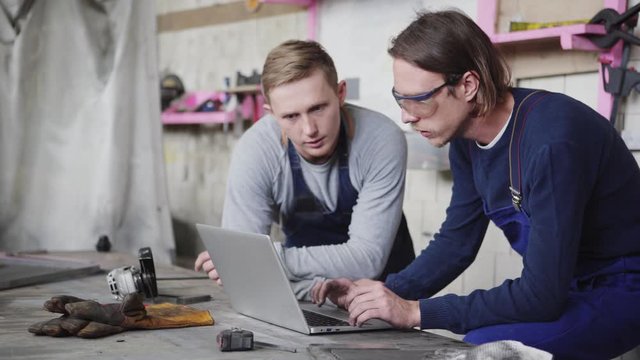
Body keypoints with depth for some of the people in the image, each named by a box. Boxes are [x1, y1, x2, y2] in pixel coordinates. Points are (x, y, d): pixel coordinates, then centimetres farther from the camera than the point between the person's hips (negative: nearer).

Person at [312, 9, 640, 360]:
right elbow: (456, 241, 7)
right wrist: (382, 293, -8)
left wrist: (416, 311, -27)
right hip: (561, 287, 7)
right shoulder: (465, 136, -4)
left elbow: (542, 294, -29)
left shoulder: (552, 141, -29)